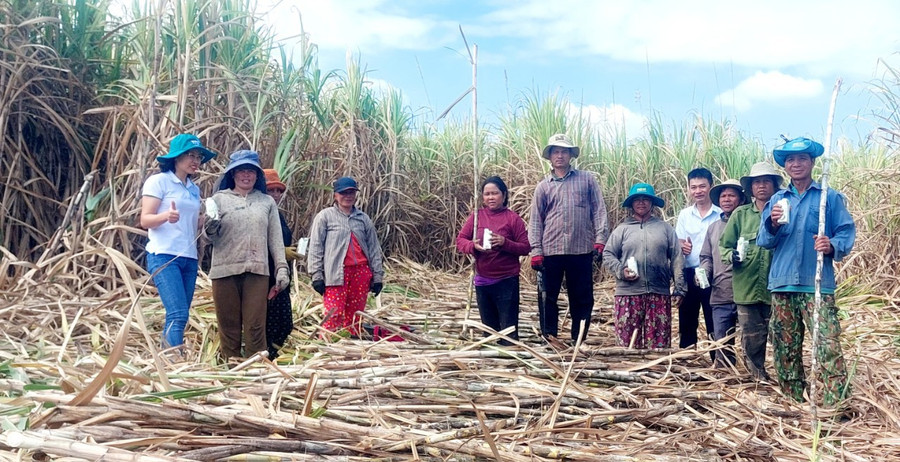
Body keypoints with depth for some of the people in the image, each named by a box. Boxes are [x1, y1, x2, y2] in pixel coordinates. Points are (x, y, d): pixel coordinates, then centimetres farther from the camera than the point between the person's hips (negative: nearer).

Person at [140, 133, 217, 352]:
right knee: (178, 315, -18)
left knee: (178, 318, 4)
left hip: (189, 259, 7)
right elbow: (145, 220, -9)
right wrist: (166, 216, -28)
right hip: (164, 257, -7)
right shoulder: (159, 181, -2)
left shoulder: (194, 189, 17)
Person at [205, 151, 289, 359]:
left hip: (257, 271, 0)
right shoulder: (219, 199, 11)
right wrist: (211, 228, -17)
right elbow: (211, 238, 6)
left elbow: (275, 238, 12)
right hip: (225, 271, 0)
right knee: (229, 327, 3)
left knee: (255, 327, -2)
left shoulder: (267, 202, 15)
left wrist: (282, 268, 3)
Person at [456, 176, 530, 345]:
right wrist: (473, 246, -17)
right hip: (482, 280, 4)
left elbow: (526, 248, -6)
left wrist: (505, 243, -22)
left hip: (507, 281, -4)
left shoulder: (513, 218, -5)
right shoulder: (476, 216, 3)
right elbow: (460, 240, 4)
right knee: (488, 328, 17)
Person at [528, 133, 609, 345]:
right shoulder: (543, 187, 10)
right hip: (551, 250, 1)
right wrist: (536, 251, 0)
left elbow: (599, 210, 4)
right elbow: (535, 221, 8)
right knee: (548, 296, 4)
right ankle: (548, 338, 14)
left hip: (581, 250, -1)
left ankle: (579, 340, 16)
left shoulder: (587, 179, 8)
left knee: (582, 297, 5)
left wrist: (600, 239, -6)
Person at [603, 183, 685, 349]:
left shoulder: (665, 228, 12)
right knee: (627, 339, -1)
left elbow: (677, 259, 8)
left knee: (659, 341, 1)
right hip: (628, 293, 0)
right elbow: (608, 255, 8)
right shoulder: (622, 229, 10)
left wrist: (679, 289, 1)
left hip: (659, 293, 1)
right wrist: (620, 271, -10)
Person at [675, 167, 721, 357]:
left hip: (713, 275, -3)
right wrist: (682, 247, -10)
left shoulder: (722, 214, -2)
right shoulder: (684, 214, 9)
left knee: (715, 323, 1)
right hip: (689, 275, 4)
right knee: (686, 321, 10)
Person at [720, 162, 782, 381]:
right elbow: (724, 246, 9)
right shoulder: (740, 214, 6)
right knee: (751, 340, 7)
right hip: (747, 288, 1)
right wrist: (732, 255, -12)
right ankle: (758, 379, 21)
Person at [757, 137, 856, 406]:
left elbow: (847, 232, 1)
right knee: (785, 349, 8)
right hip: (782, 284, 4)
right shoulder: (777, 200, 15)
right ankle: (793, 402, 19)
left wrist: (832, 246, -20)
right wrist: (772, 224, -10)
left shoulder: (830, 197, 6)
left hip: (817, 285, -4)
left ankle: (837, 404, -12)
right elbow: (763, 241, 11)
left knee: (828, 346, -13)